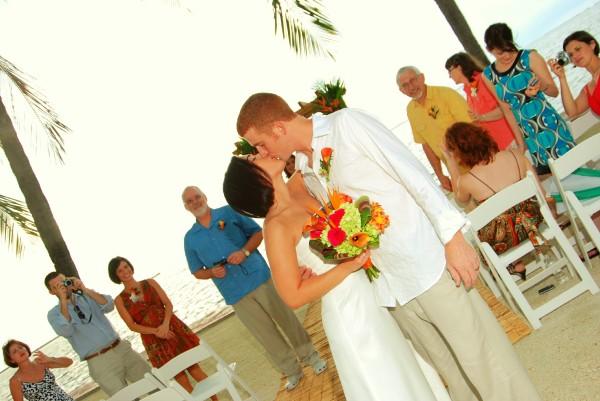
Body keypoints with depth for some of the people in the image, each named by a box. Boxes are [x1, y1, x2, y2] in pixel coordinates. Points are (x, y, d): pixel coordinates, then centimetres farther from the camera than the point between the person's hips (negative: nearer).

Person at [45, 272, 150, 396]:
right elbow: (65, 332, -17)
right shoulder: (54, 314, 4)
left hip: (122, 348, 3)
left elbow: (109, 305, -6)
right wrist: (63, 300, -13)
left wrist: (85, 290, -13)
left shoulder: (88, 296, 13)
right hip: (100, 362, -3)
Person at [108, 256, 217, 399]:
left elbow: (168, 304, 1)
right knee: (181, 379, 1)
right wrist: (156, 331, -17)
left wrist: (165, 324, -17)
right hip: (153, 340, -1)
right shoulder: (119, 300, 2)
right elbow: (132, 326, -4)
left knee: (193, 367, 1)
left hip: (173, 328, 1)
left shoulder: (150, 283, 8)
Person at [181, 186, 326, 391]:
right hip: (236, 294, 1)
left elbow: (258, 232, 5)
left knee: (286, 319, 6)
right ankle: (292, 371, 20)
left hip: (259, 278, -1)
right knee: (267, 335, 6)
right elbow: (197, 272, 13)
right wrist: (213, 272, -9)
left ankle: (310, 356, 24)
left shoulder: (228, 212, 2)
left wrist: (245, 251, -14)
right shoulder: (190, 238, 7)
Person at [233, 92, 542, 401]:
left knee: (485, 362, 3)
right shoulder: (304, 171, 9)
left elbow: (412, 173, -12)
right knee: (450, 370, 14)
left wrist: (453, 238, -15)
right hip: (387, 284, 6)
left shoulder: (346, 124, -10)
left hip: (426, 263, -6)